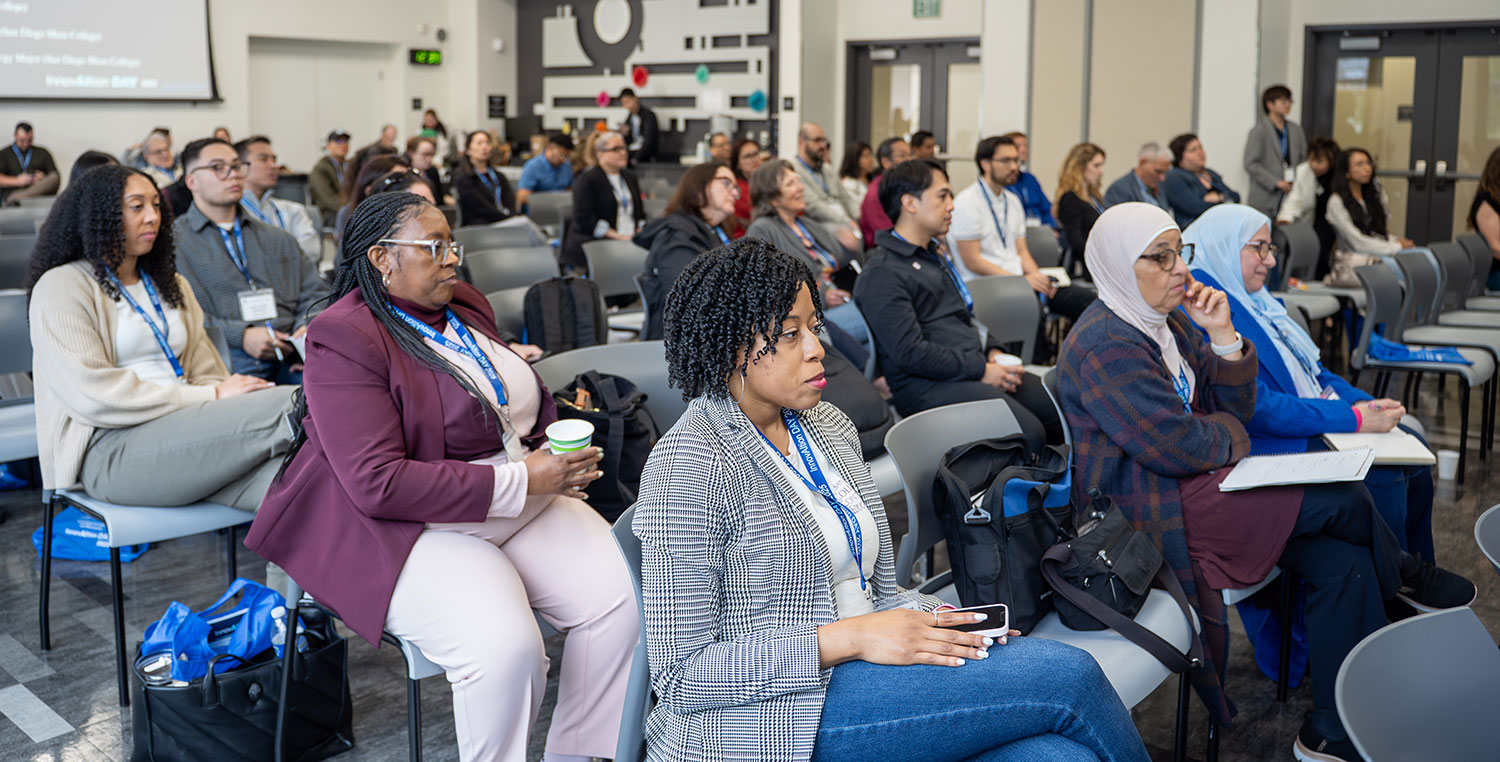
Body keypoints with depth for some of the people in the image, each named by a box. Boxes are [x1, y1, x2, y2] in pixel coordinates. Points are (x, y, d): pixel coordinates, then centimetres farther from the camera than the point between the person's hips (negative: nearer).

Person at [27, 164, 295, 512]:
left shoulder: (169, 285, 27)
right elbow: (92, 395, -10)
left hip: (183, 434, 6)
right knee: (289, 404, -32)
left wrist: (226, 392, -7)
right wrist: (211, 397, -13)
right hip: (111, 448, -5)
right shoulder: (61, 287, 4)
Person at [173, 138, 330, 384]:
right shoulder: (173, 241, 11)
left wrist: (309, 327, -1)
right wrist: (240, 335, -15)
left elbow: (315, 293, 22)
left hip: (290, 355, 5)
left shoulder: (279, 239, 28)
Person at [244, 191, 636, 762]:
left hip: (524, 502, 8)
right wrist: (522, 481, -22)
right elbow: (378, 484, -21)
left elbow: (524, 404, 26)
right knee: (506, 649, -30)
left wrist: (559, 455, 2)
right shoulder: (344, 341, -12)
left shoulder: (465, 307, 12)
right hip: (419, 527, -7)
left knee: (623, 600, -12)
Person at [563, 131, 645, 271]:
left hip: (631, 240, 7)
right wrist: (617, 236, -15)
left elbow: (640, 212, 26)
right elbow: (584, 219, -9)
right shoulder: (586, 179, 0)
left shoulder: (630, 177, 23)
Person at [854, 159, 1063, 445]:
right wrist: (981, 371, -14)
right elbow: (909, 352, -18)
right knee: (1028, 434, -28)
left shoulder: (934, 254, 23)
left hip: (977, 368, 10)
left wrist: (992, 351, 11)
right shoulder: (882, 273, -9)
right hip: (927, 385, -9)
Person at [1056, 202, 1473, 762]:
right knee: (1341, 496, -12)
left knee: (1343, 562, -7)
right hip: (1148, 515, -10)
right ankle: (1402, 576, 22)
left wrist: (1223, 337, -5)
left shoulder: (1171, 321, 11)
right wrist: (1227, 433, -1)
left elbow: (1237, 410, 11)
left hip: (1194, 484, 10)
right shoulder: (1107, 346, -19)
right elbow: (1177, 448, -22)